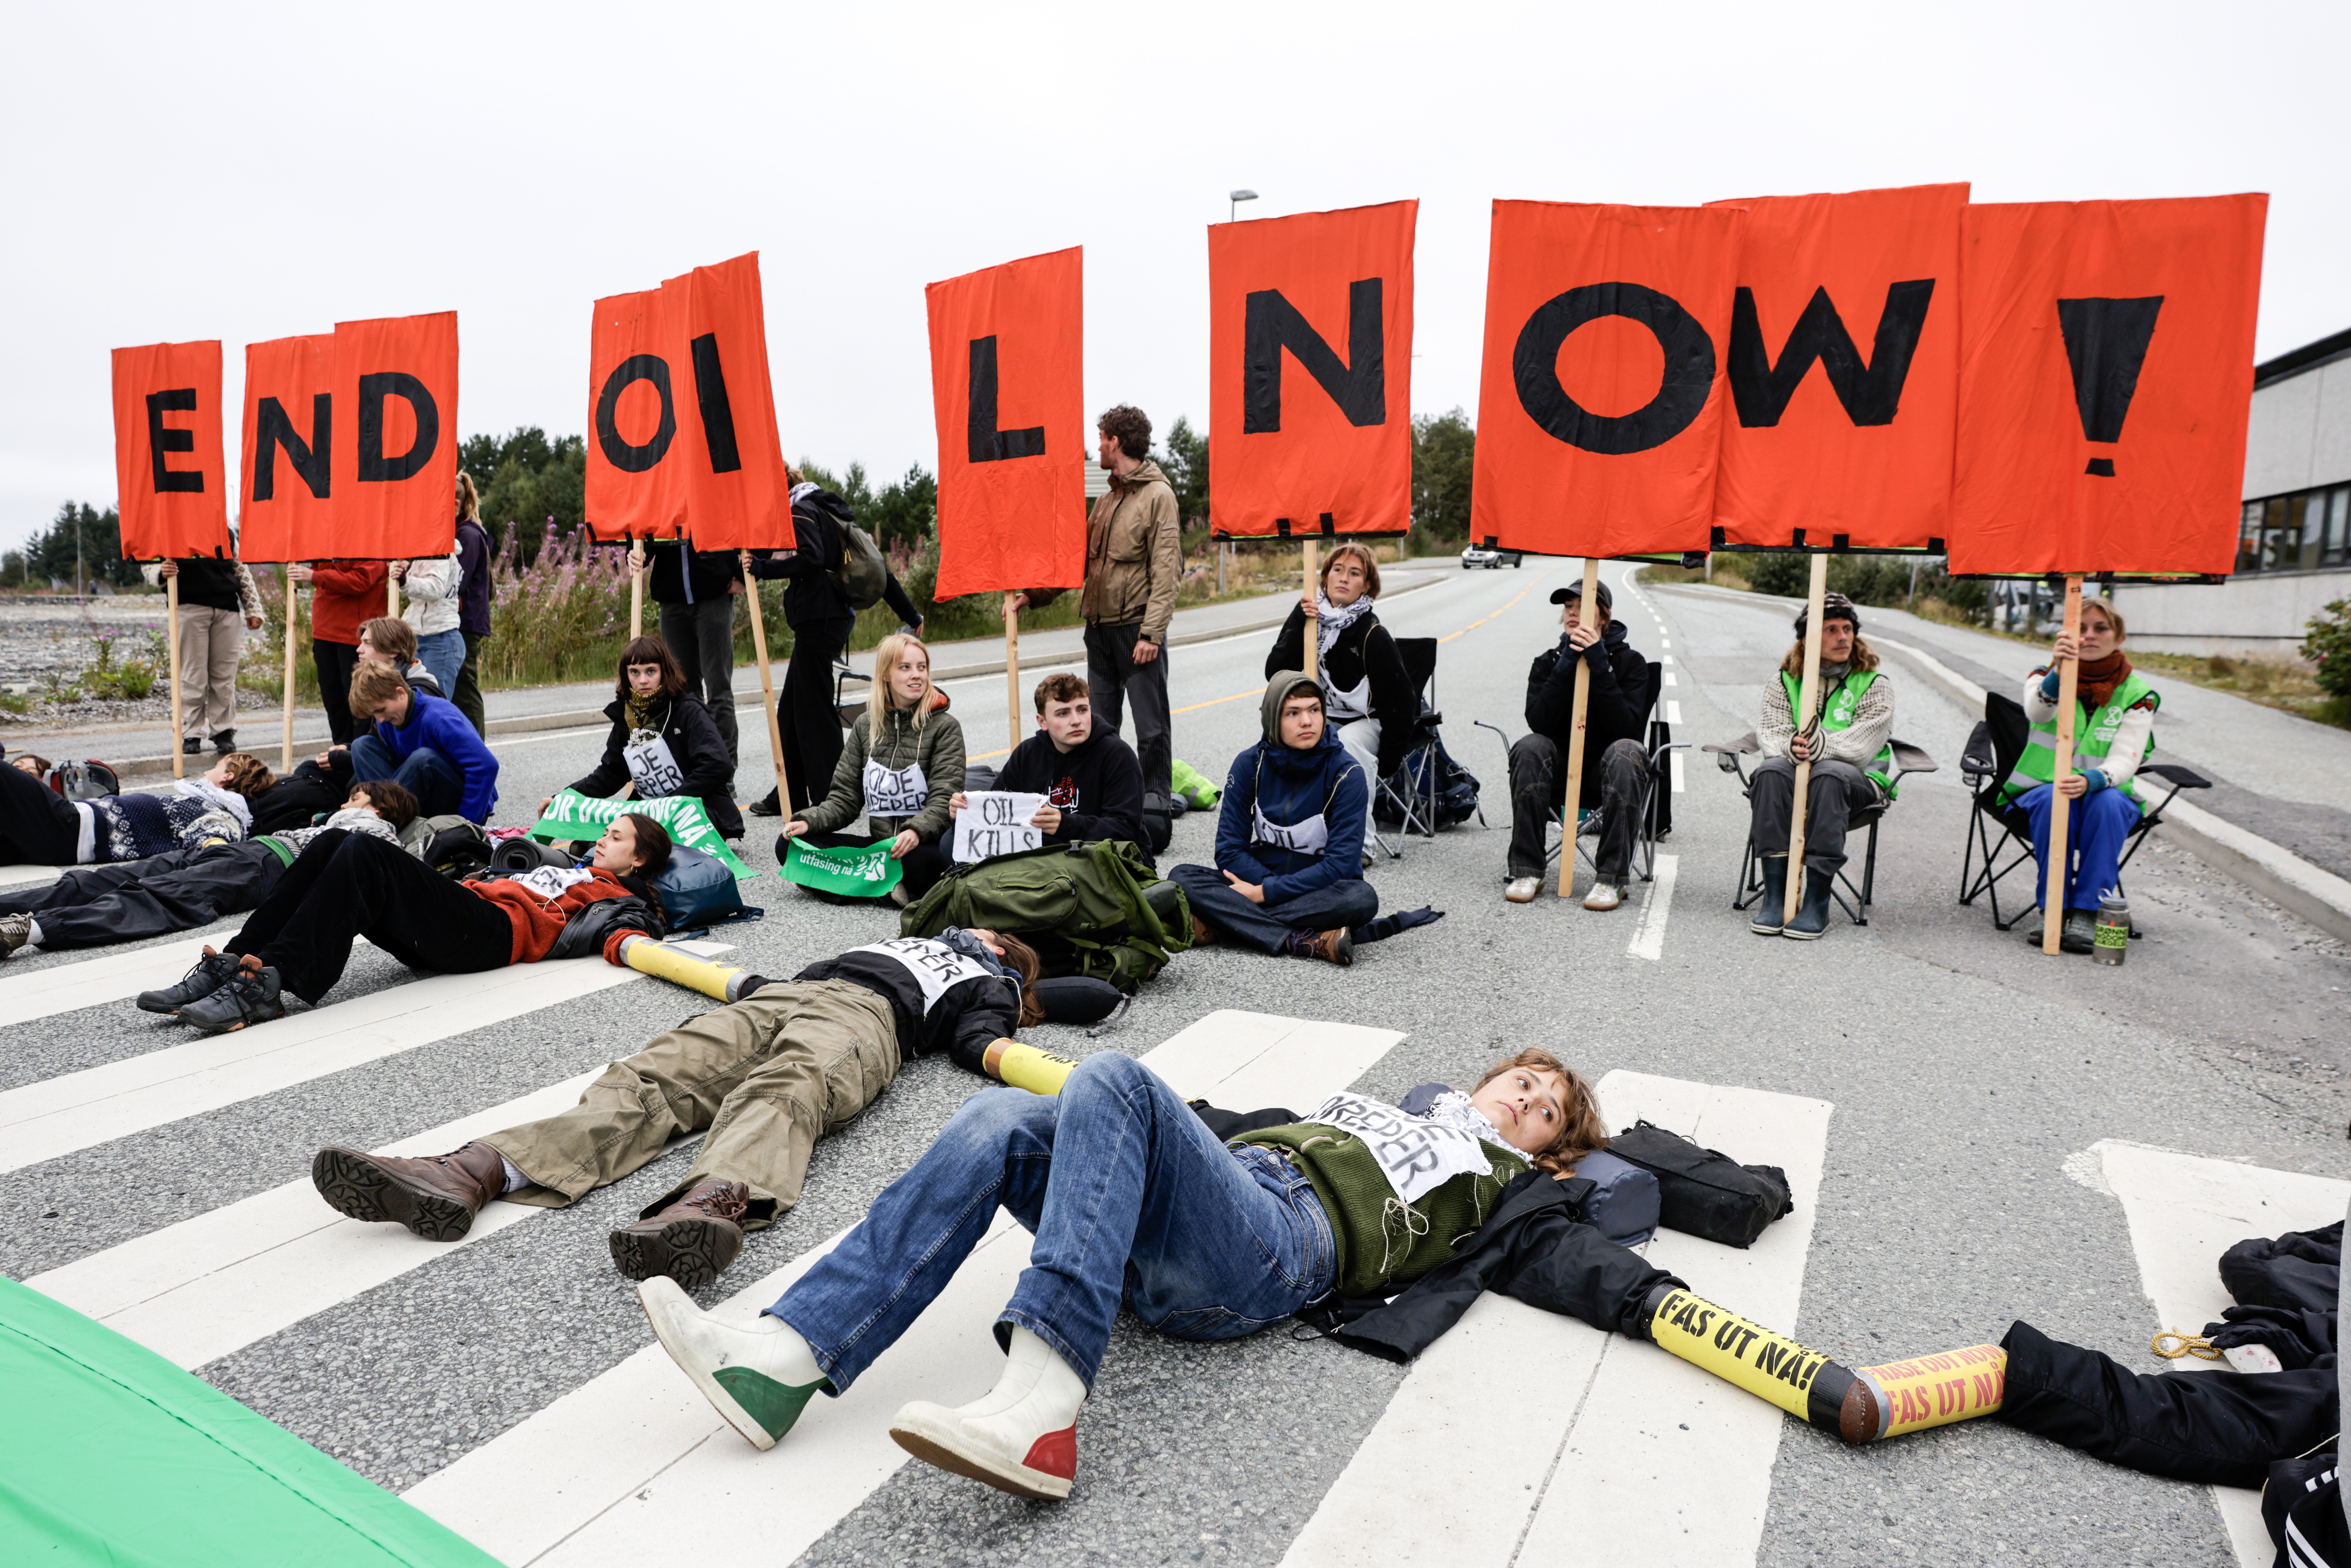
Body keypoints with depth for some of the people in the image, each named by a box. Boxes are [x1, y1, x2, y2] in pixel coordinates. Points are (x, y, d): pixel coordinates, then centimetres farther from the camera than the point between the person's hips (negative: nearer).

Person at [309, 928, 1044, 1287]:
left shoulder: (985, 985, 29)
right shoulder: (908, 941, 46)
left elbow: (979, 1039, 8)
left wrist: (1008, 1056, -9)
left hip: (864, 1014, -6)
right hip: (785, 992, 6)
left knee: (786, 1088, -41)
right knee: (657, 1075, -21)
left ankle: (714, 1202, -73)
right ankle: (476, 1171, -42)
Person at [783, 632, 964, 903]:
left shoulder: (945, 727, 0)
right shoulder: (866, 725, 12)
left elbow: (944, 800, -10)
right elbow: (845, 798, 11)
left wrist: (916, 832, -30)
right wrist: (809, 821, -9)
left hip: (924, 845, -5)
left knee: (923, 861, -41)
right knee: (790, 845, -11)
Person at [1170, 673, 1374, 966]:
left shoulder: (1346, 774, -12)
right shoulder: (1250, 765, -4)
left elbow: (1340, 864, -17)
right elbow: (1229, 850, -4)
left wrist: (1265, 893, -21)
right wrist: (1268, 885, -21)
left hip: (1322, 891, -2)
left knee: (1362, 898, -35)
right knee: (1182, 877, -21)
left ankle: (1221, 923, -29)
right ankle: (1305, 941, -33)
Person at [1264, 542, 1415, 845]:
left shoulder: (1373, 636, -18)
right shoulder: (1308, 617, -4)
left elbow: (1400, 703, -15)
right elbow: (1275, 674, -13)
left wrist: (1386, 766, -16)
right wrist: (1300, 626, -24)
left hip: (1367, 721, -4)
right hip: (1323, 717, 4)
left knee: (1348, 744, -35)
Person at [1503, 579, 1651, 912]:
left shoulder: (1630, 663, 0)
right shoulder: (1548, 663, 6)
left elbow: (1630, 728, -17)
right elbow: (1538, 723, -13)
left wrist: (1601, 668, -21)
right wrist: (1565, 666, -19)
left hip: (1607, 774, -1)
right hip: (1560, 775, 2)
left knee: (1626, 753, -34)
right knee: (1530, 747, -29)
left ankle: (1611, 879, -32)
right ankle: (1526, 872, -27)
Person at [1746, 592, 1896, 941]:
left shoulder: (1875, 685, 5)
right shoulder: (1785, 682, 11)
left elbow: (1863, 745, -9)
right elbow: (1770, 732, 0)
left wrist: (1822, 745, -29)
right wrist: (1791, 746, -25)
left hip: (1859, 777, -2)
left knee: (1829, 774, -37)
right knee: (1771, 771, -32)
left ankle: (1817, 902, -36)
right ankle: (1775, 896, -34)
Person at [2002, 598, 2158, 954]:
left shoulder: (2137, 693, 1)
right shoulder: (2046, 676, 1)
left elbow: (2123, 763, -13)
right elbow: (2038, 712, -27)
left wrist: (2090, 781, -37)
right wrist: (2056, 672, -49)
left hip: (2109, 796, 1)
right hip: (2040, 790, 0)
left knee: (2106, 802, -34)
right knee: (2055, 799, -34)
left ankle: (2086, 914, -31)